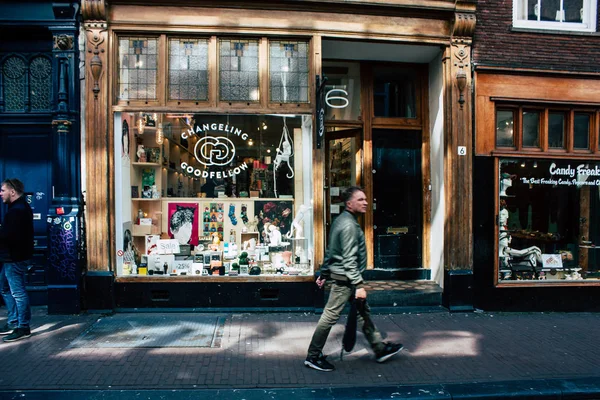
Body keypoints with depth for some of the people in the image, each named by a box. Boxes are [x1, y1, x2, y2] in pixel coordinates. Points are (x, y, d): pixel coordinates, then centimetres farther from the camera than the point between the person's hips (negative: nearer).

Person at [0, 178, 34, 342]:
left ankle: (23, 328, 5)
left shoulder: (17, 211, -19)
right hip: (14, 256, 11)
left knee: (17, 292, -4)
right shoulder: (20, 207, 15)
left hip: (16, 258, -11)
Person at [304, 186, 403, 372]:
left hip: (340, 274, 11)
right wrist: (359, 285, -25)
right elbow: (349, 259, -25)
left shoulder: (341, 220, 12)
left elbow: (330, 251, 16)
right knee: (330, 316, -2)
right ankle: (313, 357, 10)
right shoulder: (349, 225, -20)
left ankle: (380, 349, 28)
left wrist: (323, 274, 20)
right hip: (344, 278, -11)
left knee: (363, 312, 16)